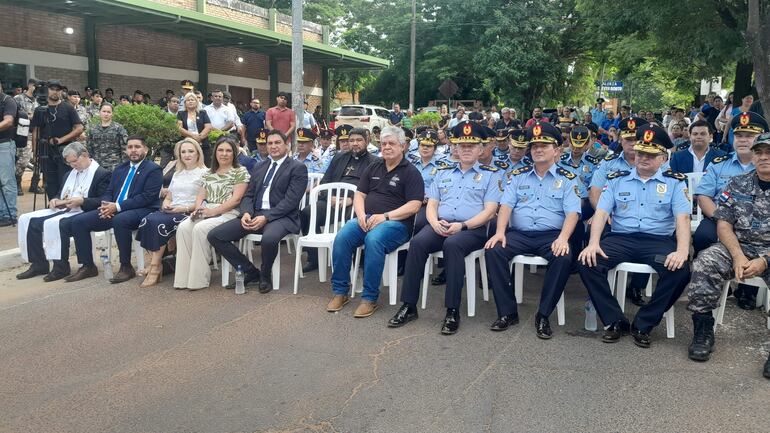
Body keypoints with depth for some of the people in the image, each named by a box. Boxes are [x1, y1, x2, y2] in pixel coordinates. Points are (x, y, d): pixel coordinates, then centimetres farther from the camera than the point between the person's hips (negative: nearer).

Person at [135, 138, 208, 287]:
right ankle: (155, 263, -23)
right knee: (147, 220, -25)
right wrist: (165, 203, 2)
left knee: (158, 223, -30)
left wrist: (184, 208, -16)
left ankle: (155, 267, -21)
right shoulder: (177, 173, 25)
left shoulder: (204, 173, 2)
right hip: (170, 211, 6)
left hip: (188, 213, -6)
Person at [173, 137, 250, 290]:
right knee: (183, 227, -23)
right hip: (206, 213, 6)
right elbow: (200, 197, 16)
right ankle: (184, 277, -21)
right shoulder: (208, 174, 21)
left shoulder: (241, 171, 2)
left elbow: (236, 199, -9)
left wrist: (213, 211, -16)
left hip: (228, 214, -6)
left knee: (200, 229, -31)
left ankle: (199, 279, -22)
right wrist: (198, 209, -8)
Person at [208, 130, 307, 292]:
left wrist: (266, 217, -20)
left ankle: (265, 276, -7)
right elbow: (249, 195, 16)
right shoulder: (259, 167, 20)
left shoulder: (298, 168, 0)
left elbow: (291, 200, -10)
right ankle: (249, 271, 5)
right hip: (254, 215, 6)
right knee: (214, 235, -9)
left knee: (269, 239, -40)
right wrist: (246, 213, -7)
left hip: (281, 217, -6)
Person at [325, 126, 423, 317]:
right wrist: (361, 215, -4)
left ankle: (370, 298, -26)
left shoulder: (411, 172, 3)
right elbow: (359, 194, 17)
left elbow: (414, 206, -8)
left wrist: (385, 216, -17)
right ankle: (340, 292, -13)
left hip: (396, 222, -5)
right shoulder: (373, 168, 20)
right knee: (342, 237, -24)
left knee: (374, 240, -37)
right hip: (366, 219, 5)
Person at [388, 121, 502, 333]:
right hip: (440, 226, 4)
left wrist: (462, 225, -15)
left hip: (473, 229, -3)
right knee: (417, 242, -28)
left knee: (452, 244, -37)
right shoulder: (444, 172, 22)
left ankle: (453, 311, -30)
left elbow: (489, 211, -1)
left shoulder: (491, 174, 10)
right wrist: (435, 222, -7)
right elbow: (431, 204, 16)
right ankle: (409, 306, -22)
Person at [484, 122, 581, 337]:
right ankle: (507, 312, -16)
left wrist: (563, 238, -22)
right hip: (519, 234, 2)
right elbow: (506, 206, 5)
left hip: (551, 235, -2)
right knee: (493, 250, -25)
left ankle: (543, 315, -18)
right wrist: (500, 232, -13)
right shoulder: (518, 175, 15)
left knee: (564, 257, -33)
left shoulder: (568, 179, 7)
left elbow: (572, 213, -4)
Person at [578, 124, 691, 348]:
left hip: (659, 240, -1)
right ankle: (615, 321, -9)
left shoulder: (675, 182, 8)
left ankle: (643, 325, -11)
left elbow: (682, 218, -3)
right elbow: (601, 212, 2)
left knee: (681, 271, -30)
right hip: (621, 238, 1)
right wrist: (593, 243, -15)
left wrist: (682, 250, -22)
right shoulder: (617, 179, 12)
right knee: (588, 263, -25)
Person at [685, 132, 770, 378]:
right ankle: (703, 331, -14)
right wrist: (738, 257, -14)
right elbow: (724, 224, 3)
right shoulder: (737, 185, 10)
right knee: (704, 264, -27)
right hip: (738, 247, 2)